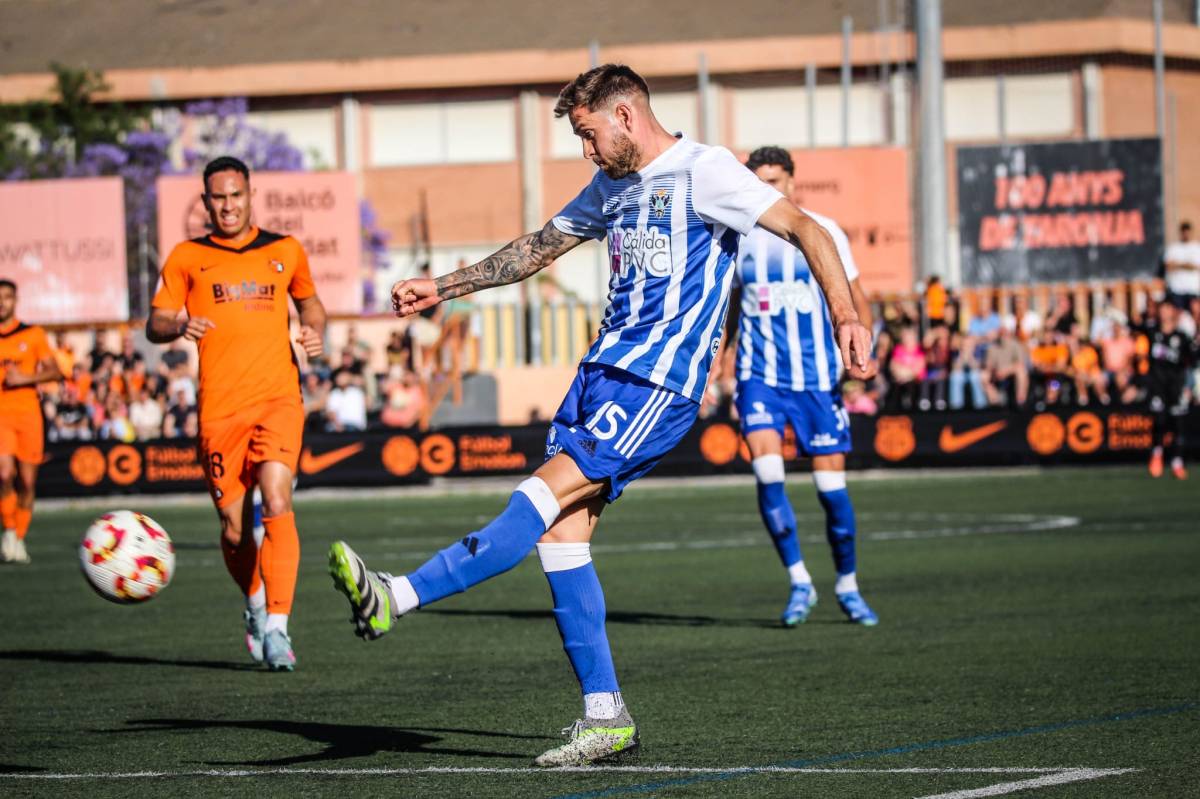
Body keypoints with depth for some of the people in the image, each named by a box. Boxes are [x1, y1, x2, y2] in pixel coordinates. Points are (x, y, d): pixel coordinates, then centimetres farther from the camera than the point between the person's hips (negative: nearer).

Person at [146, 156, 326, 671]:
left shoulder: (285, 252, 11)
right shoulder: (187, 258, 8)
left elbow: (308, 300, 28)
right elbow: (155, 325, 9)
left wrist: (315, 331, 6)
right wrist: (180, 326, -14)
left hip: (278, 399, -1)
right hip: (219, 409, 1)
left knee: (277, 504, -21)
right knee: (234, 528, 4)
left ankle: (276, 628, -23)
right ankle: (255, 604, 34)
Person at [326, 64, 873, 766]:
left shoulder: (703, 171, -6)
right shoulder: (612, 186, 19)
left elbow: (805, 228, -12)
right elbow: (540, 247, 32)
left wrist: (845, 314, -24)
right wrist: (444, 289, 31)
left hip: (660, 380, -9)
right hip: (605, 368, 9)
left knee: (549, 495, -19)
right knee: (564, 529, -2)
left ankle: (395, 600, -28)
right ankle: (607, 718, 1)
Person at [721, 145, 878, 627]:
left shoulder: (822, 232, -1)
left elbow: (856, 301, 3)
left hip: (816, 376, -1)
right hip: (759, 377, 1)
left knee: (831, 484, 0)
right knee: (767, 473, -17)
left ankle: (848, 586, 18)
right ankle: (799, 582, -7)